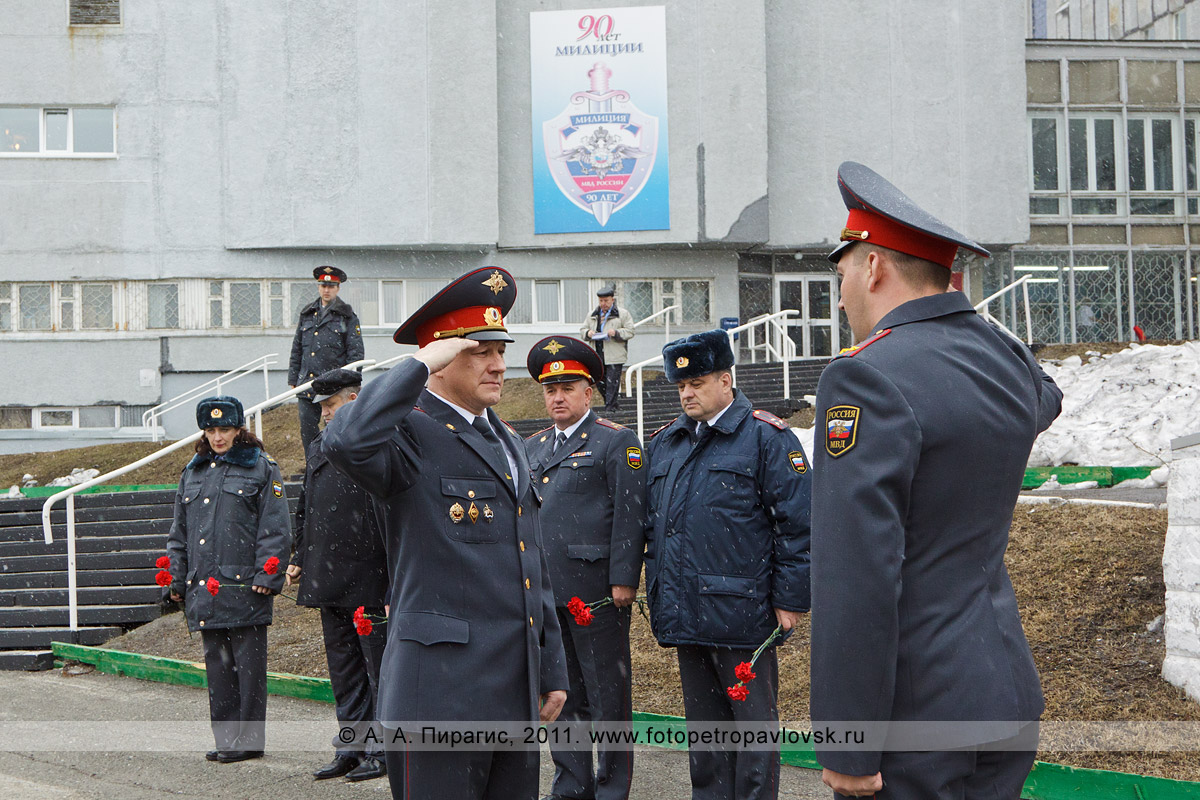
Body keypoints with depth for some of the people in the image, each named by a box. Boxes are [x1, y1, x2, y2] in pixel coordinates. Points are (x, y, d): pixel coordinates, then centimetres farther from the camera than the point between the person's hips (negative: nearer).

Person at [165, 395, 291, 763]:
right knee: (217, 664, 9)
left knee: (248, 664, -2)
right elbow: (179, 533, 21)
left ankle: (250, 738, 4)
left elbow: (275, 528, -4)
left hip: (244, 586, -6)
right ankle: (226, 737, 16)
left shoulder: (260, 468, 1)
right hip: (205, 588, 6)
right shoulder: (193, 473, 17)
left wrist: (266, 575, -12)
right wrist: (177, 580, 15)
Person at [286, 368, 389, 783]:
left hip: (370, 578, -8)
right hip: (328, 583, 8)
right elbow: (305, 509, 24)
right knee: (344, 670, 13)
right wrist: (299, 557, 18)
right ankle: (350, 748, 20)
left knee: (379, 667, 0)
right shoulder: (319, 448, 16)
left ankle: (383, 749, 7)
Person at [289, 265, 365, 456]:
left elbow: (356, 352, 1)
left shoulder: (347, 316, 3)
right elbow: (297, 350, 19)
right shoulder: (307, 314, 15)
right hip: (307, 387, 4)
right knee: (307, 431, 5)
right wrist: (293, 381, 12)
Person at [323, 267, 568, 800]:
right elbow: (346, 441, -32)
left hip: (516, 696, 8)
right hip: (442, 693, -8)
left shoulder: (507, 444, 20)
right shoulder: (411, 436, -7)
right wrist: (420, 365, -21)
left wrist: (552, 672, 20)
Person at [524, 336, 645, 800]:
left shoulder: (617, 442, -1)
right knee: (560, 693, 12)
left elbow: (630, 514, -7)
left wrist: (623, 579, -14)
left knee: (607, 693, 1)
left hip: (596, 591, -6)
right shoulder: (531, 447, 18)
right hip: (544, 594, 6)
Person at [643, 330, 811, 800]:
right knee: (703, 722, 13)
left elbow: (797, 524, -8)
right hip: (686, 617, 6)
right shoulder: (663, 444, 14)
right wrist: (658, 596, 12)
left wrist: (790, 599, -10)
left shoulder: (767, 438, -4)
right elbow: (652, 525, 19)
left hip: (743, 614, -6)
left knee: (753, 722, 3)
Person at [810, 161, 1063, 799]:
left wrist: (846, 748, -20)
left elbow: (855, 580, -23)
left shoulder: (867, 378, -17)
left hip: (914, 717, -8)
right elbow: (1043, 399, 36)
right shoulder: (1004, 359, 7)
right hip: (1007, 690, 8)